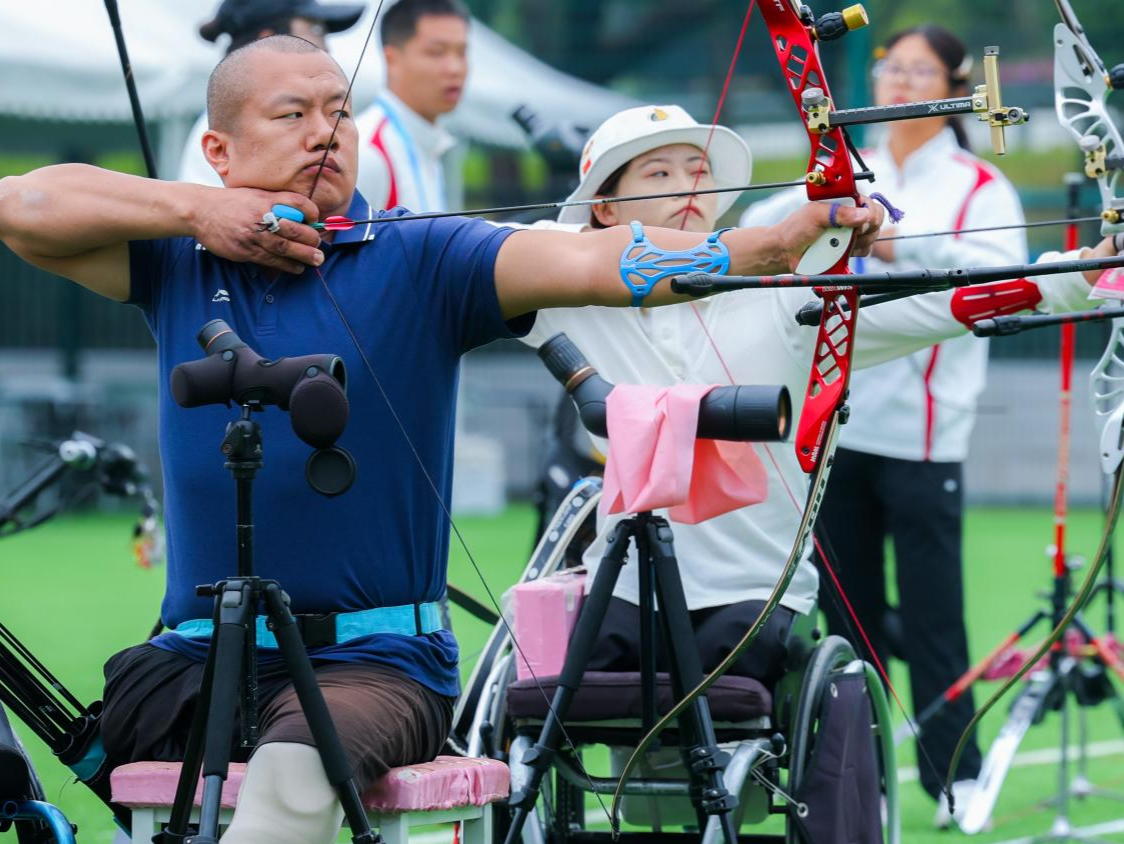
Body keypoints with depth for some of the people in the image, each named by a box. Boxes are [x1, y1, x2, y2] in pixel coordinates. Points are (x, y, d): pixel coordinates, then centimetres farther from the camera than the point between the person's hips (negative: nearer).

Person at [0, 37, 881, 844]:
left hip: (370, 664, -4)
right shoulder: (180, 263, 11)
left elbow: (592, 260, -14)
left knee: (295, 768, -34)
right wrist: (197, 211, -3)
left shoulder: (420, 262, 1)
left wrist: (775, 243, -29)